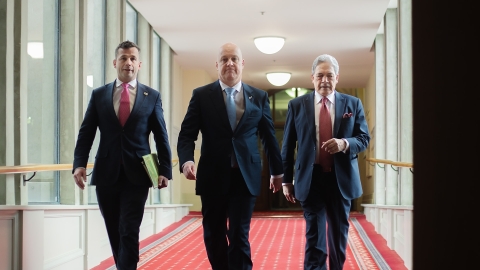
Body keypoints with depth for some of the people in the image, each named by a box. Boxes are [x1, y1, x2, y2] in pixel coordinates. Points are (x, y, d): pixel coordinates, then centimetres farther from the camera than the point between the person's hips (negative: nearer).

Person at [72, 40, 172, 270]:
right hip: (106, 174, 2)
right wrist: (79, 164, -8)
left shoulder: (152, 97, 5)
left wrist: (165, 170, -2)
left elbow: (161, 137, 5)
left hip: (136, 175, -2)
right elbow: (86, 133, 5)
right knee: (114, 232, 11)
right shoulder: (99, 95, 7)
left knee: (129, 232, -6)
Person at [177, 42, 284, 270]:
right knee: (213, 236, 11)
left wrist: (277, 171, 19)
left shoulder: (259, 97, 7)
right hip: (213, 176, 1)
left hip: (245, 176, 0)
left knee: (239, 237, -3)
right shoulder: (201, 95, 2)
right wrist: (186, 160, -21)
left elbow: (269, 136, 14)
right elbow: (187, 134, -2)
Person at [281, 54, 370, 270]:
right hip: (311, 179, -2)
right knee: (314, 234, -3)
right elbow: (288, 146, 4)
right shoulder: (297, 105, 2)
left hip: (341, 178, 2)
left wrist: (345, 143, -18)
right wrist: (286, 180, 2)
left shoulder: (353, 104, 4)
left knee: (339, 232, 15)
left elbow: (364, 138, 4)